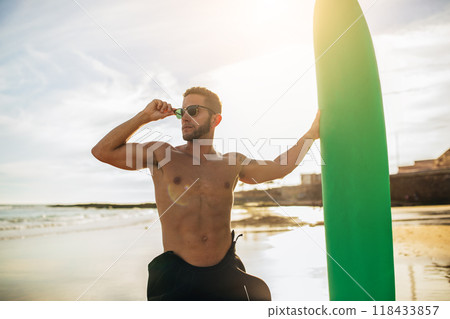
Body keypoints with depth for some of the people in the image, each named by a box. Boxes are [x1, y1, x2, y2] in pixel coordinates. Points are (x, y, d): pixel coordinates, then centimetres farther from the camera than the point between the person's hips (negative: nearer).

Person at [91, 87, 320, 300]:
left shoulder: (232, 164, 7)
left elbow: (281, 167, 18)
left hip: (225, 272, 2)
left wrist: (313, 133, 21)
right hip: (176, 273, -2)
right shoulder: (162, 155, 2)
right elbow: (101, 151, -2)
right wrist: (144, 116, -6)